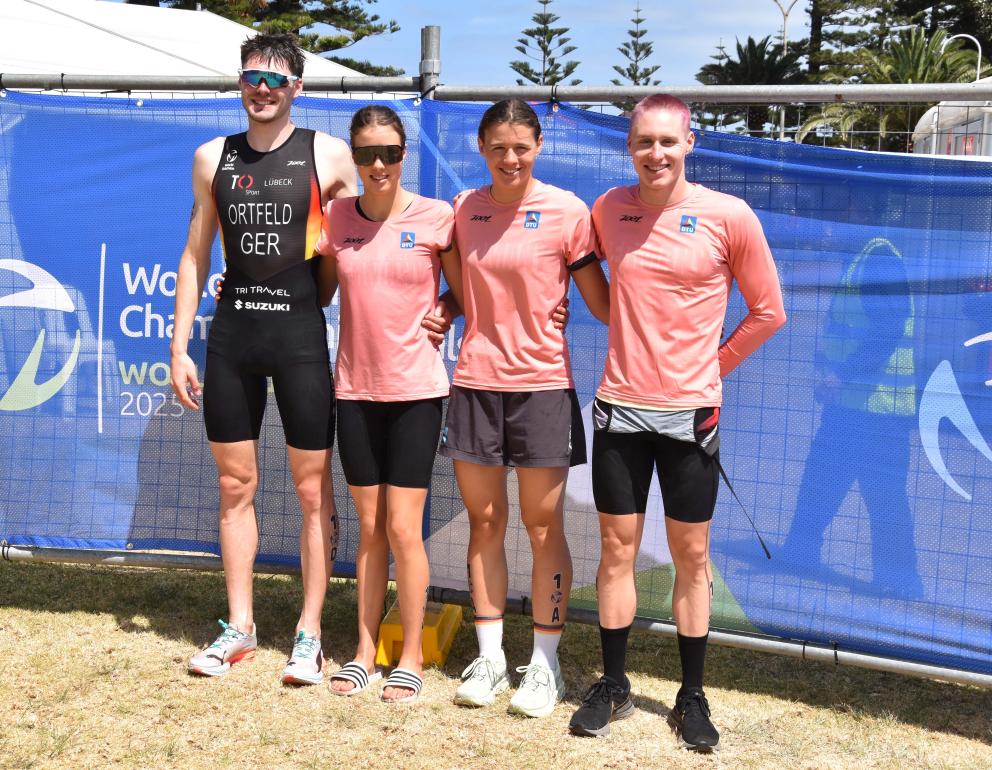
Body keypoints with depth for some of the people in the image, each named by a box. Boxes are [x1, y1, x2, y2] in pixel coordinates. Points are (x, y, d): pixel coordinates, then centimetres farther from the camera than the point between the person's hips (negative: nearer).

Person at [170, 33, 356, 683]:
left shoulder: (328, 155, 0)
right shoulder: (213, 158, 9)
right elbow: (196, 257, 13)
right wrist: (179, 346, 8)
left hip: (302, 334, -3)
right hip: (232, 334, 3)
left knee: (314, 490, 2)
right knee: (236, 486, 10)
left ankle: (310, 631, 15)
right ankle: (240, 627, 23)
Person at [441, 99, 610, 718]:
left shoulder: (567, 212, -6)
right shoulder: (463, 210, 6)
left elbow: (602, 303, -3)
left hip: (542, 384, -3)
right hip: (475, 382, 4)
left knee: (544, 527, 3)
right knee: (484, 522, 9)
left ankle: (545, 664, 15)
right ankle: (490, 659, 21)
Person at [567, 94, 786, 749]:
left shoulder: (729, 217, -7)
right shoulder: (608, 210, 2)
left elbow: (768, 311, 2)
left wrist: (713, 364, 2)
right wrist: (636, 350, 10)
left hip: (689, 411, -2)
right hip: (620, 406, 2)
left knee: (692, 556, 7)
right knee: (617, 549, 8)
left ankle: (692, 697, 20)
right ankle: (613, 686, 22)